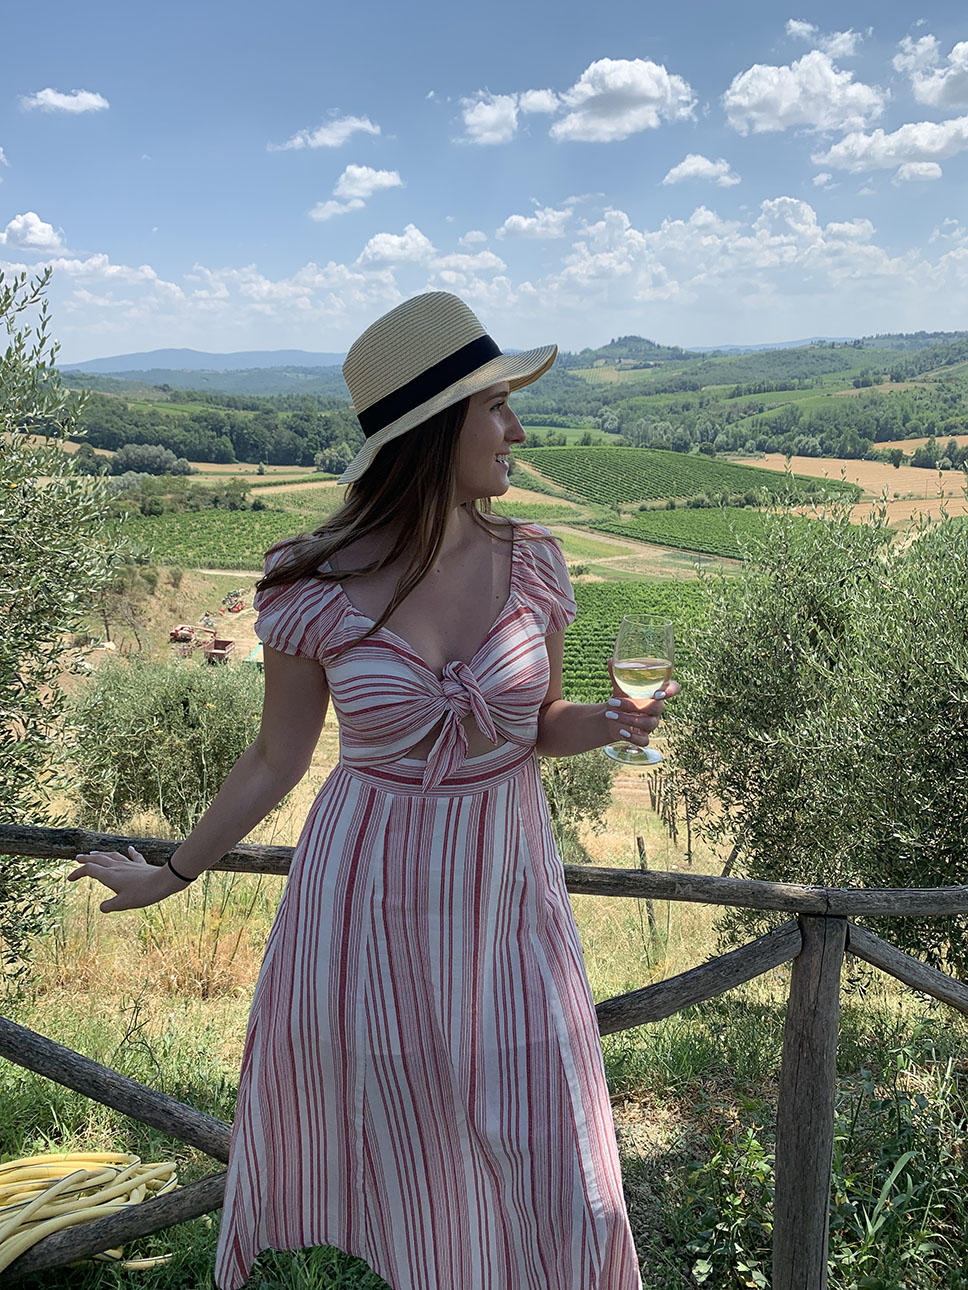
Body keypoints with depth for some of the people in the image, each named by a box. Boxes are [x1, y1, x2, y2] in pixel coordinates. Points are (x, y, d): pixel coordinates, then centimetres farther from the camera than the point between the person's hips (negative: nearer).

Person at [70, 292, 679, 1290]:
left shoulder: (531, 562, -7)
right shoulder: (316, 591, -15)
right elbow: (276, 759, -1)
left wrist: (612, 723, -14)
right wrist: (171, 874, 7)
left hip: (504, 888, 2)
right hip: (367, 899, -2)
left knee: (548, 1172, 11)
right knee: (357, 1146, 19)